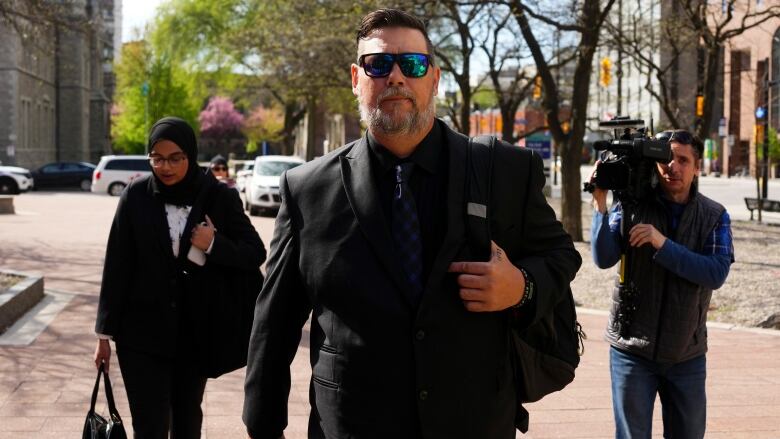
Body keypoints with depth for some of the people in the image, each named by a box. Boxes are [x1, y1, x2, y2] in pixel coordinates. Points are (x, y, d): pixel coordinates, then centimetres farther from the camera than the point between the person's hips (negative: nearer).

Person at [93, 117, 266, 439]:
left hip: (196, 333, 1)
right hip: (142, 333, -1)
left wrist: (214, 244, -18)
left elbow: (256, 254, 0)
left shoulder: (219, 198, -5)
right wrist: (105, 332, 0)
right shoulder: (136, 195, -5)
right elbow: (117, 266, -2)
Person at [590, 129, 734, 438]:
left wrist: (662, 244, -24)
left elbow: (717, 274, -15)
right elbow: (604, 259, -14)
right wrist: (600, 203, -24)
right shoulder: (632, 205, -3)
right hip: (632, 349, -1)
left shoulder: (715, 216, -1)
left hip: (687, 354, 1)